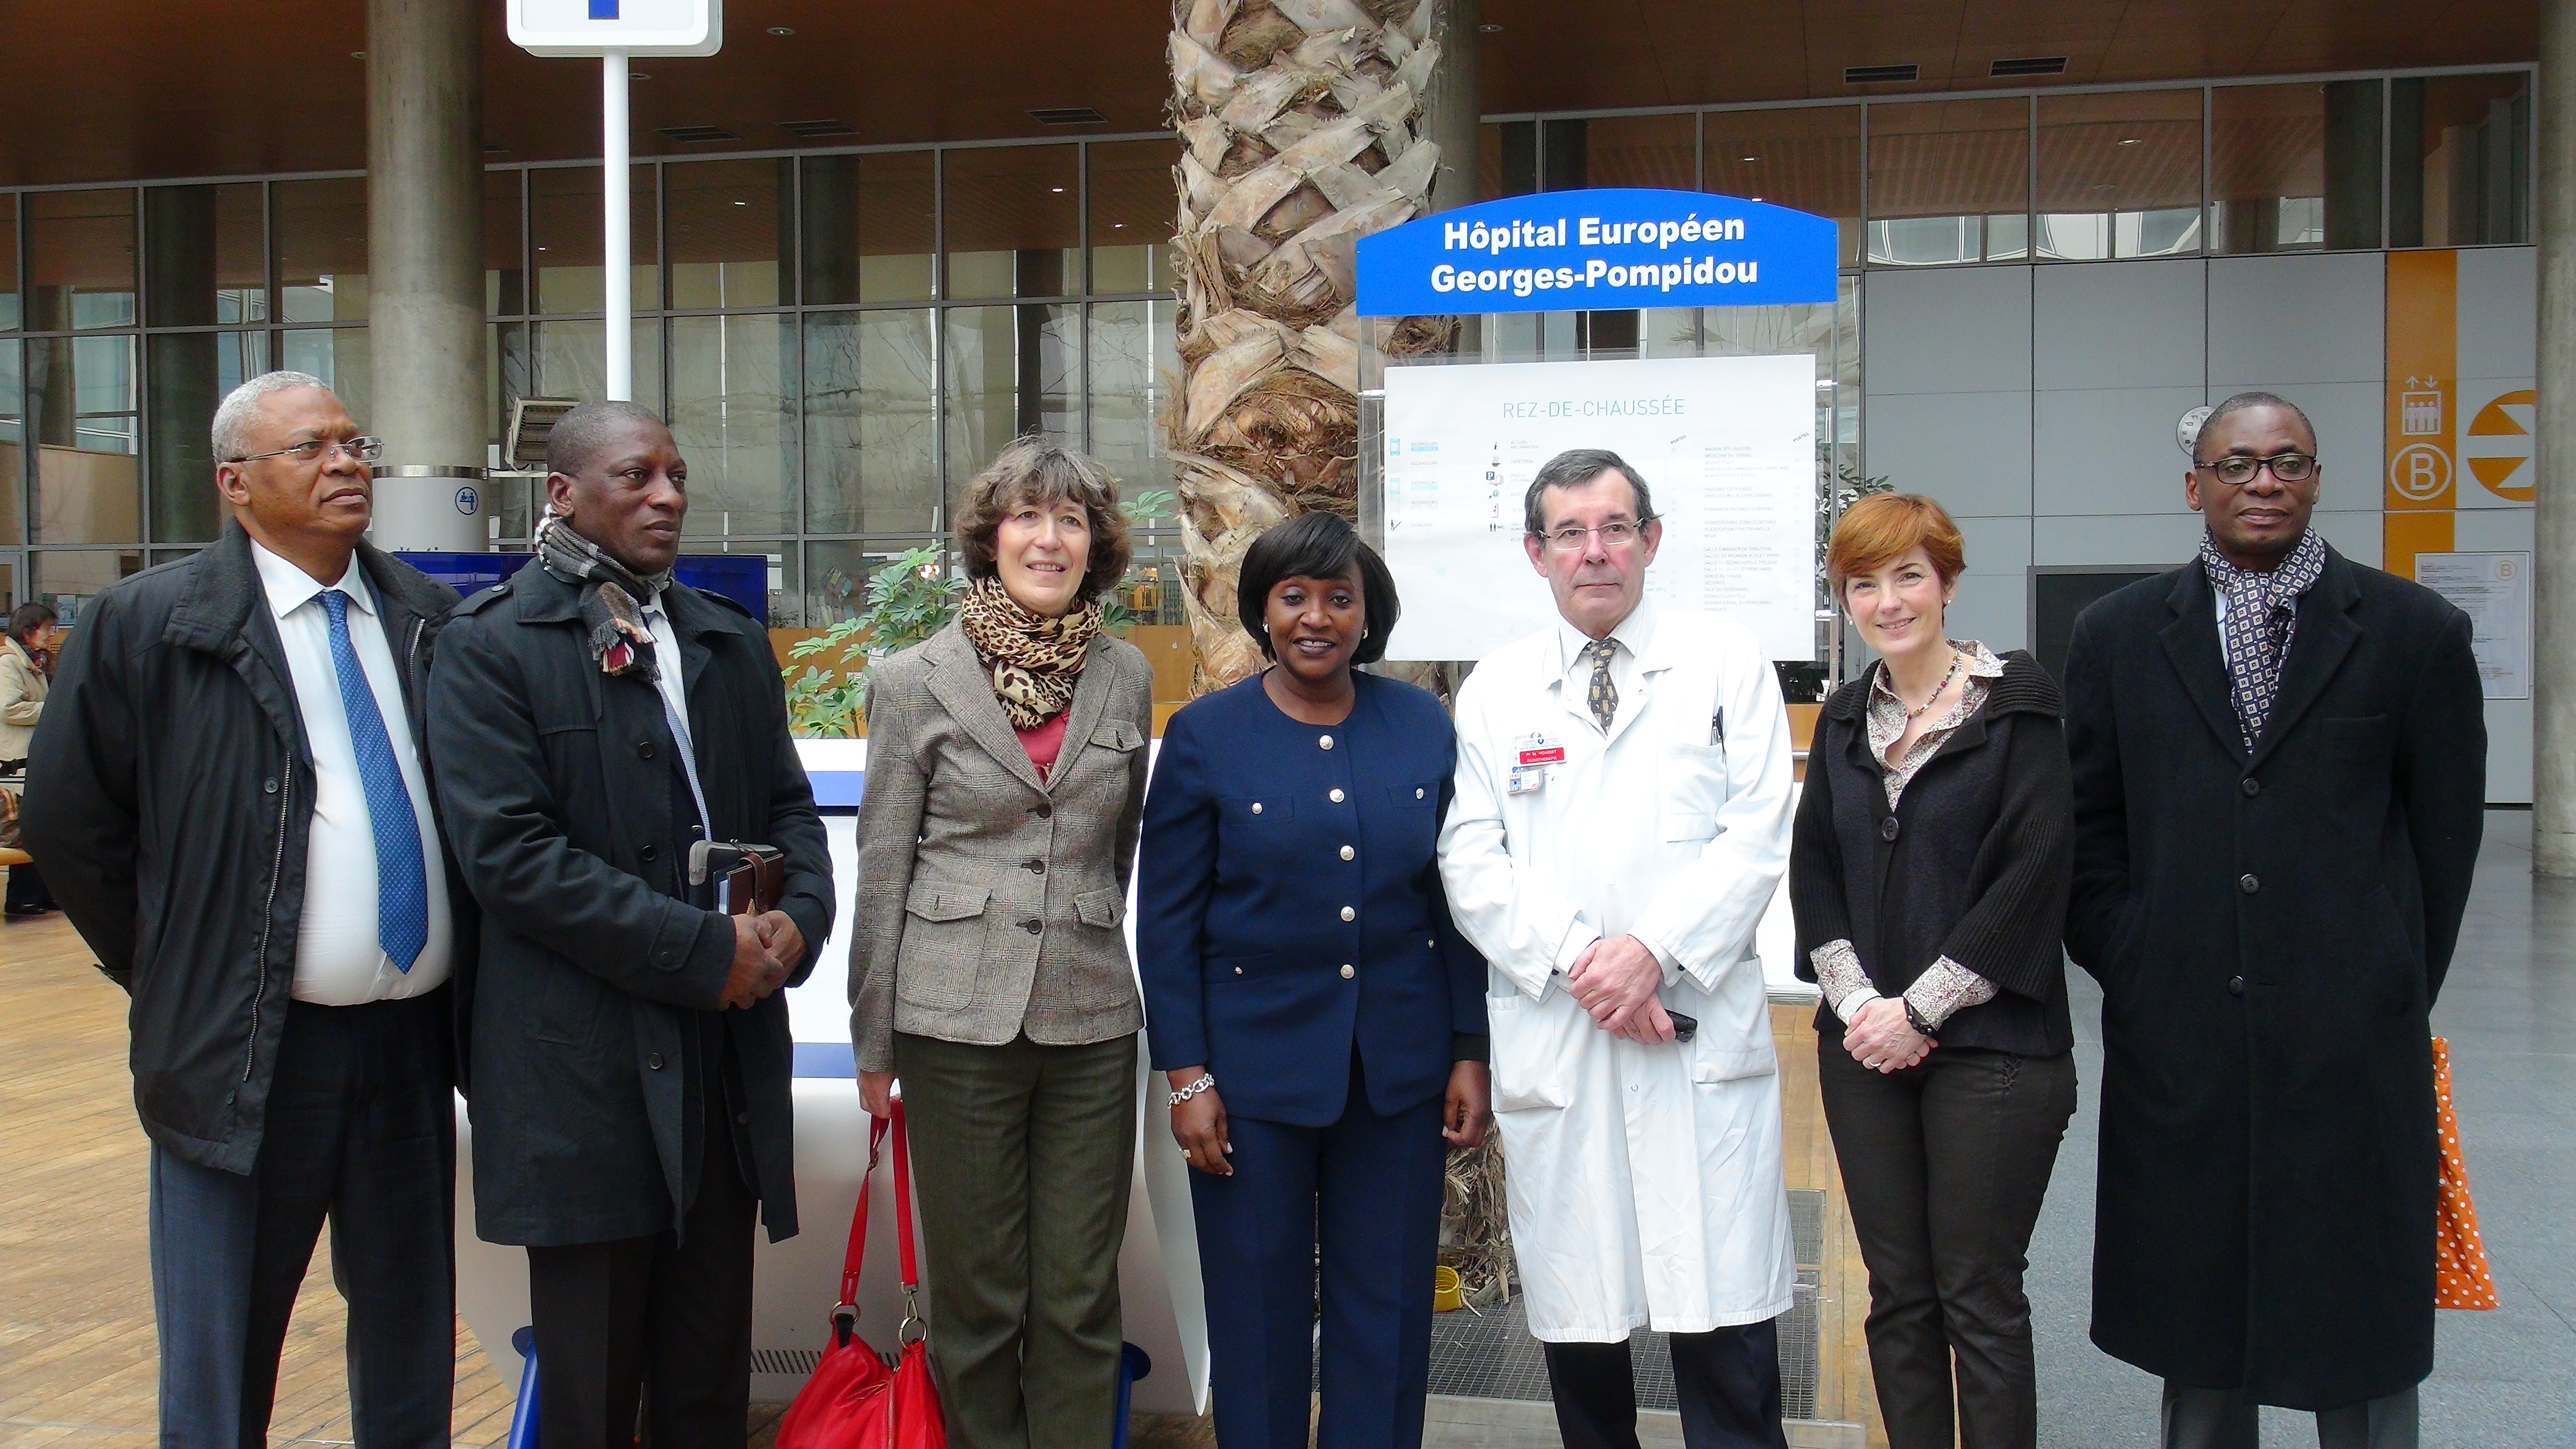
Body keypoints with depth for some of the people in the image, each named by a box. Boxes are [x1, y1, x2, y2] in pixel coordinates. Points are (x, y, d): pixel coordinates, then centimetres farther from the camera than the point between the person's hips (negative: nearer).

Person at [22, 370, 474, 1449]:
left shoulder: (433, 619, 6)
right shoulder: (147, 624, -4)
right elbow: (69, 822, 0)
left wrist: (460, 979, 8)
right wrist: (173, 975, 1)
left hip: (415, 1040, 4)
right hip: (247, 1053, -3)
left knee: (411, 1354, 15)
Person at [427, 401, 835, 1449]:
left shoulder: (733, 643, 13)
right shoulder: (489, 646, -6)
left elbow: (789, 806, 16)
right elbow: (509, 852, -14)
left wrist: (799, 918, -7)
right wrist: (703, 953, -16)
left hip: (728, 1061, 5)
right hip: (586, 1074, -5)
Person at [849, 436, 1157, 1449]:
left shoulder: (1128, 678, 7)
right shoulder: (915, 681, 0)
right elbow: (882, 872, 2)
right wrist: (874, 1042, 2)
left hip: (1091, 1021, 2)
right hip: (958, 1016, -2)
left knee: (1080, 1298, 6)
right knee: (976, 1296, 6)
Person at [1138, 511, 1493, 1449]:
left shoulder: (1424, 727, 3)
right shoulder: (1206, 736, -3)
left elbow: (1457, 900, 7)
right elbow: (1167, 921, -2)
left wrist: (1472, 1053, 4)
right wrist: (1186, 1075, -6)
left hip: (1401, 1070, 2)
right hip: (1256, 1066, -2)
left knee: (1389, 1306, 10)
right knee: (1259, 1311, 8)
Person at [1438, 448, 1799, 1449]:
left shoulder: (1727, 663, 7)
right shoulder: (1494, 690, 11)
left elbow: (1757, 838, -1)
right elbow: (1471, 862, 4)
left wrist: (1654, 949, -13)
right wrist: (1574, 957, -10)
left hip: (1701, 1036, -1)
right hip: (1550, 1039, 2)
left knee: (1725, 1316, -2)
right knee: (1576, 1323, 8)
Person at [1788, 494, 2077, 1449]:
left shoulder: (2017, 706, -5)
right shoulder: (1845, 719, 11)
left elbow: (2033, 874, -11)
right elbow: (1813, 870, 9)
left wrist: (1919, 1010, -12)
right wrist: (1858, 1002, -6)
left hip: (1990, 1044, -5)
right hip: (1863, 1045, 5)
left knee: (1980, 1298, 0)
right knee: (1898, 1295, 10)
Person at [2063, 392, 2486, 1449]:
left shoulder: (2416, 632, 3)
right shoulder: (2118, 636, 7)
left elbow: (2446, 834, 6)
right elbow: (2086, 827, 9)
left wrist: (2396, 992, 4)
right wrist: (2129, 967, 2)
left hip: (2353, 1044, -1)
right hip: (2176, 1038, 2)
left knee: (2361, 1320, 6)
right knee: (2194, 1316, 12)